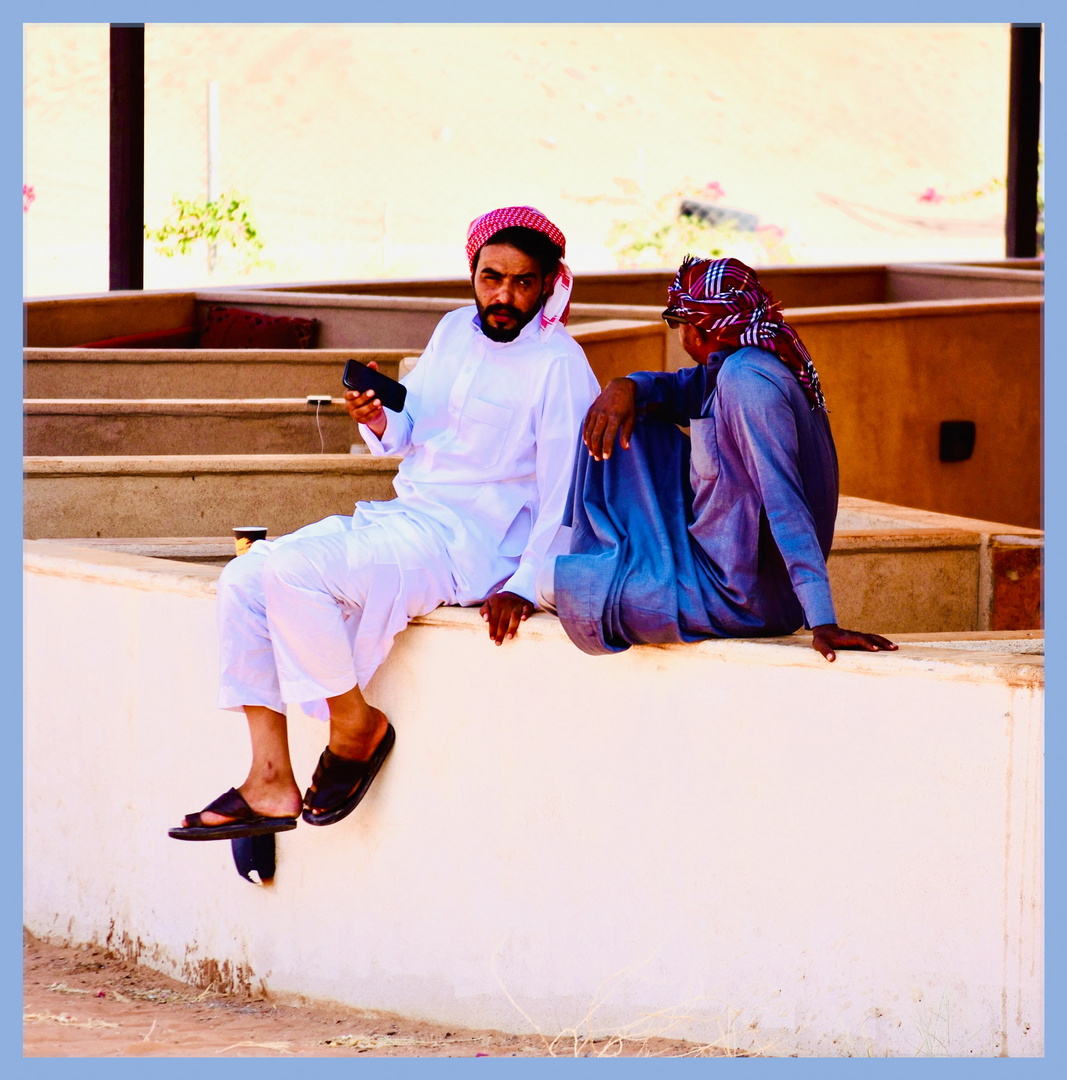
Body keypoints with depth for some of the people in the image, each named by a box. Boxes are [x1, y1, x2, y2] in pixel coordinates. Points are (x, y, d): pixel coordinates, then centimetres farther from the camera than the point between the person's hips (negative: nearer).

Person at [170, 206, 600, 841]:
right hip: (404, 515, 8)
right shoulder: (455, 331, 12)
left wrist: (524, 587, -24)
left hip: (470, 539, -8)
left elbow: (566, 491, -15)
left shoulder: (559, 365, -11)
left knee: (293, 572, -27)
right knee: (244, 582, -6)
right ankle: (271, 784, -7)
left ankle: (356, 723, -6)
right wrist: (380, 421, -4)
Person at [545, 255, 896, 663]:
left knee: (557, 585, -7)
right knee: (625, 422, 16)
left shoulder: (746, 379, -25)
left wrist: (823, 623, -38)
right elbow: (677, 389, 21)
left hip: (736, 599, -10)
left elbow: (786, 503, -32)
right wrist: (625, 387, -5)